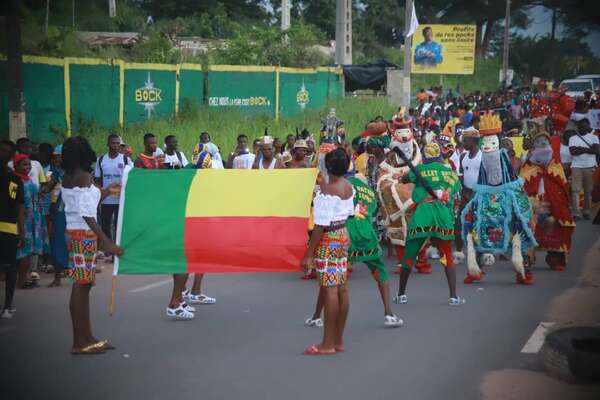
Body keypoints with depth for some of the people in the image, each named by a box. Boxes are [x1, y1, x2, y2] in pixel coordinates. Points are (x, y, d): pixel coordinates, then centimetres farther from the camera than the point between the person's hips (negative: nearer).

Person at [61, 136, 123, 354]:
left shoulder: (67, 177, 11)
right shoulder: (84, 176, -13)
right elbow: (86, 215, -19)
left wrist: (103, 192, 35)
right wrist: (107, 242, -21)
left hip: (73, 231, 8)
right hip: (84, 233, -8)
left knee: (82, 284, 11)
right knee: (81, 285, -6)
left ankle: (84, 337, 17)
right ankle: (81, 341, -3)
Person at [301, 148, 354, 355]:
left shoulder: (327, 190, -19)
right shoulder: (348, 187, 5)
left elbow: (321, 225, -20)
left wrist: (309, 253, -17)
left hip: (328, 239, -9)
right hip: (343, 235, 9)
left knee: (330, 289, -5)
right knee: (342, 287, 10)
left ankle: (328, 344, 0)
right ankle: (338, 340, 19)